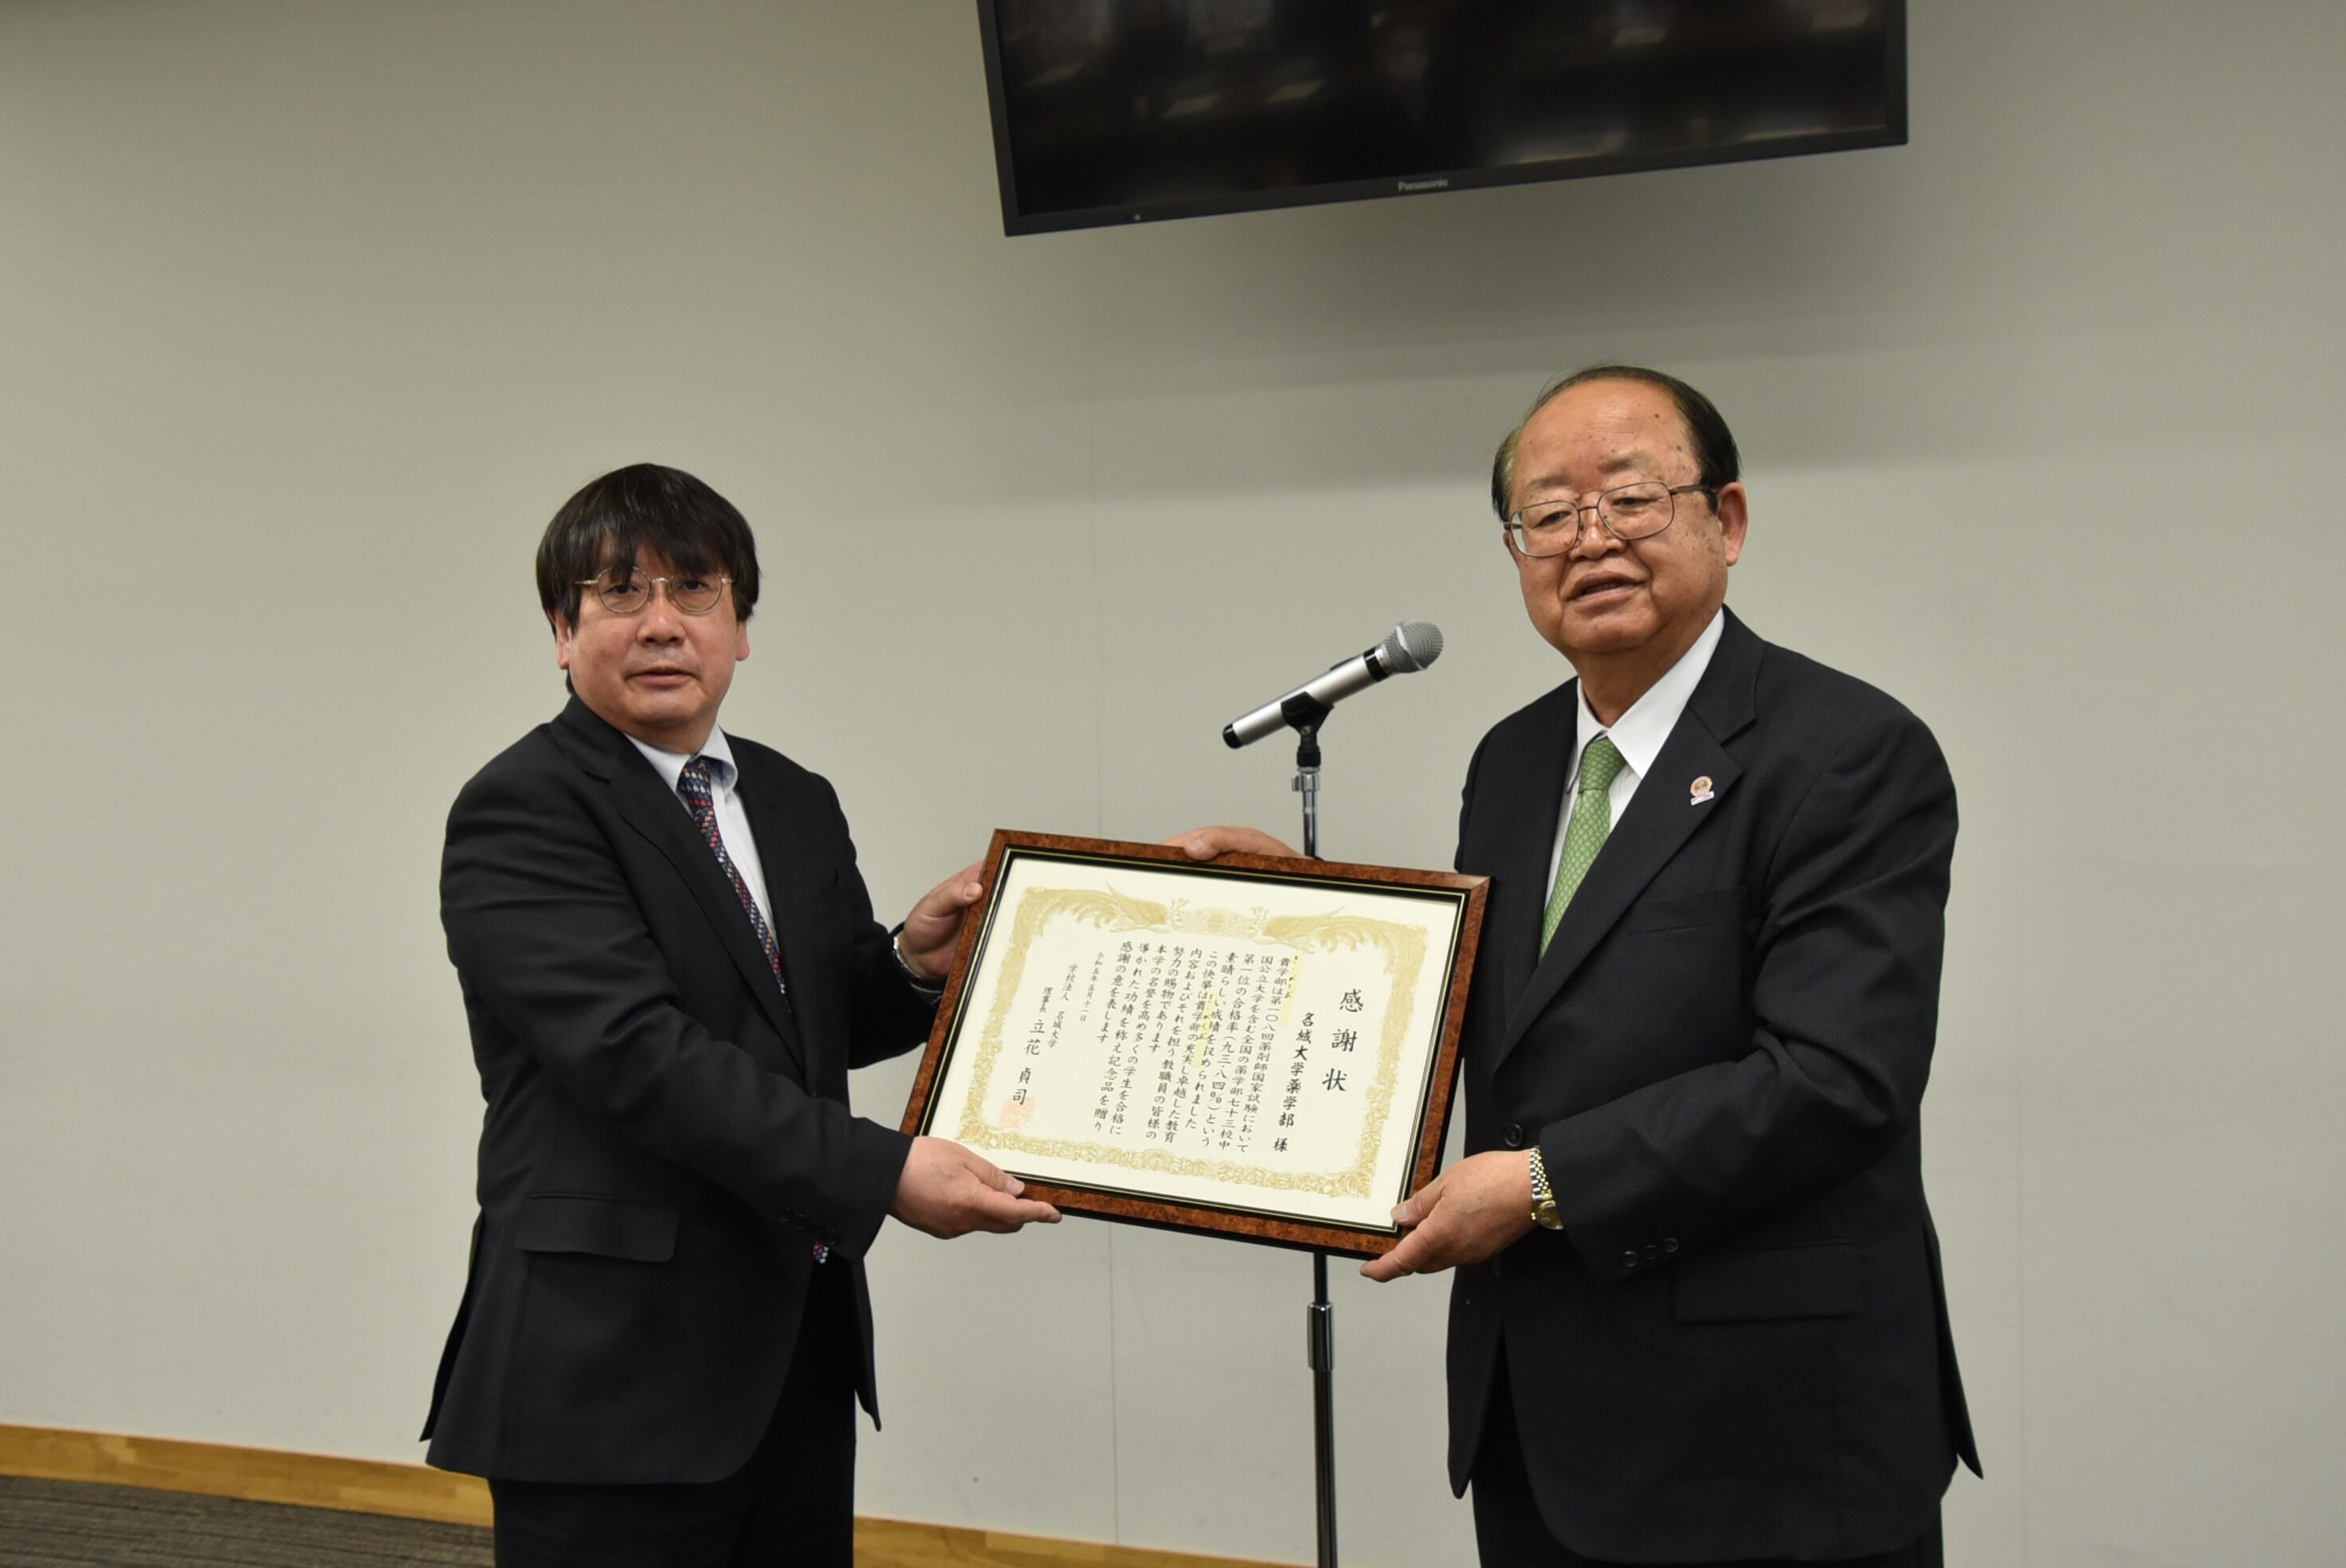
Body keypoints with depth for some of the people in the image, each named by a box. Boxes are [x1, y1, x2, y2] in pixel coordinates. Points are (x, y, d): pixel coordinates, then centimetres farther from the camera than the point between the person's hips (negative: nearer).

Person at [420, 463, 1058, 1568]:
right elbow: (638, 1051, -22)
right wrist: (882, 1173, -26)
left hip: (799, 1349, 7)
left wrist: (914, 964, -3)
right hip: (613, 1370, -7)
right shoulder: (521, 813, -11)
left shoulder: (795, 804, 13)